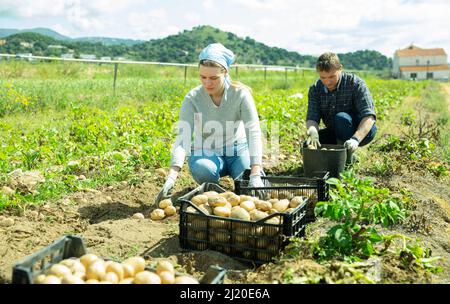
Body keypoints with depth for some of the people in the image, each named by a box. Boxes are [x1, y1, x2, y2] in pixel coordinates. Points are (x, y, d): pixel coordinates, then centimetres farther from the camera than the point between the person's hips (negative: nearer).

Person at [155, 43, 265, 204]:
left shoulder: (241, 94, -18)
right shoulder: (192, 98, -17)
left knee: (254, 188, -25)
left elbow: (253, 132, -26)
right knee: (202, 170, -35)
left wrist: (255, 174, -39)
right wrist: (171, 177, -40)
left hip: (237, 150, 0)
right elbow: (183, 137, -25)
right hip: (206, 152, 0)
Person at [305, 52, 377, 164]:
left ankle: (348, 159, -16)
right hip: (335, 133, 4)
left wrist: (356, 139, -48)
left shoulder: (355, 84, -21)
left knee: (341, 117, -34)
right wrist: (312, 130, -42)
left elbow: (369, 116, -30)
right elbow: (311, 118, -17)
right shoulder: (315, 89, -8)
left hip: (362, 131, -4)